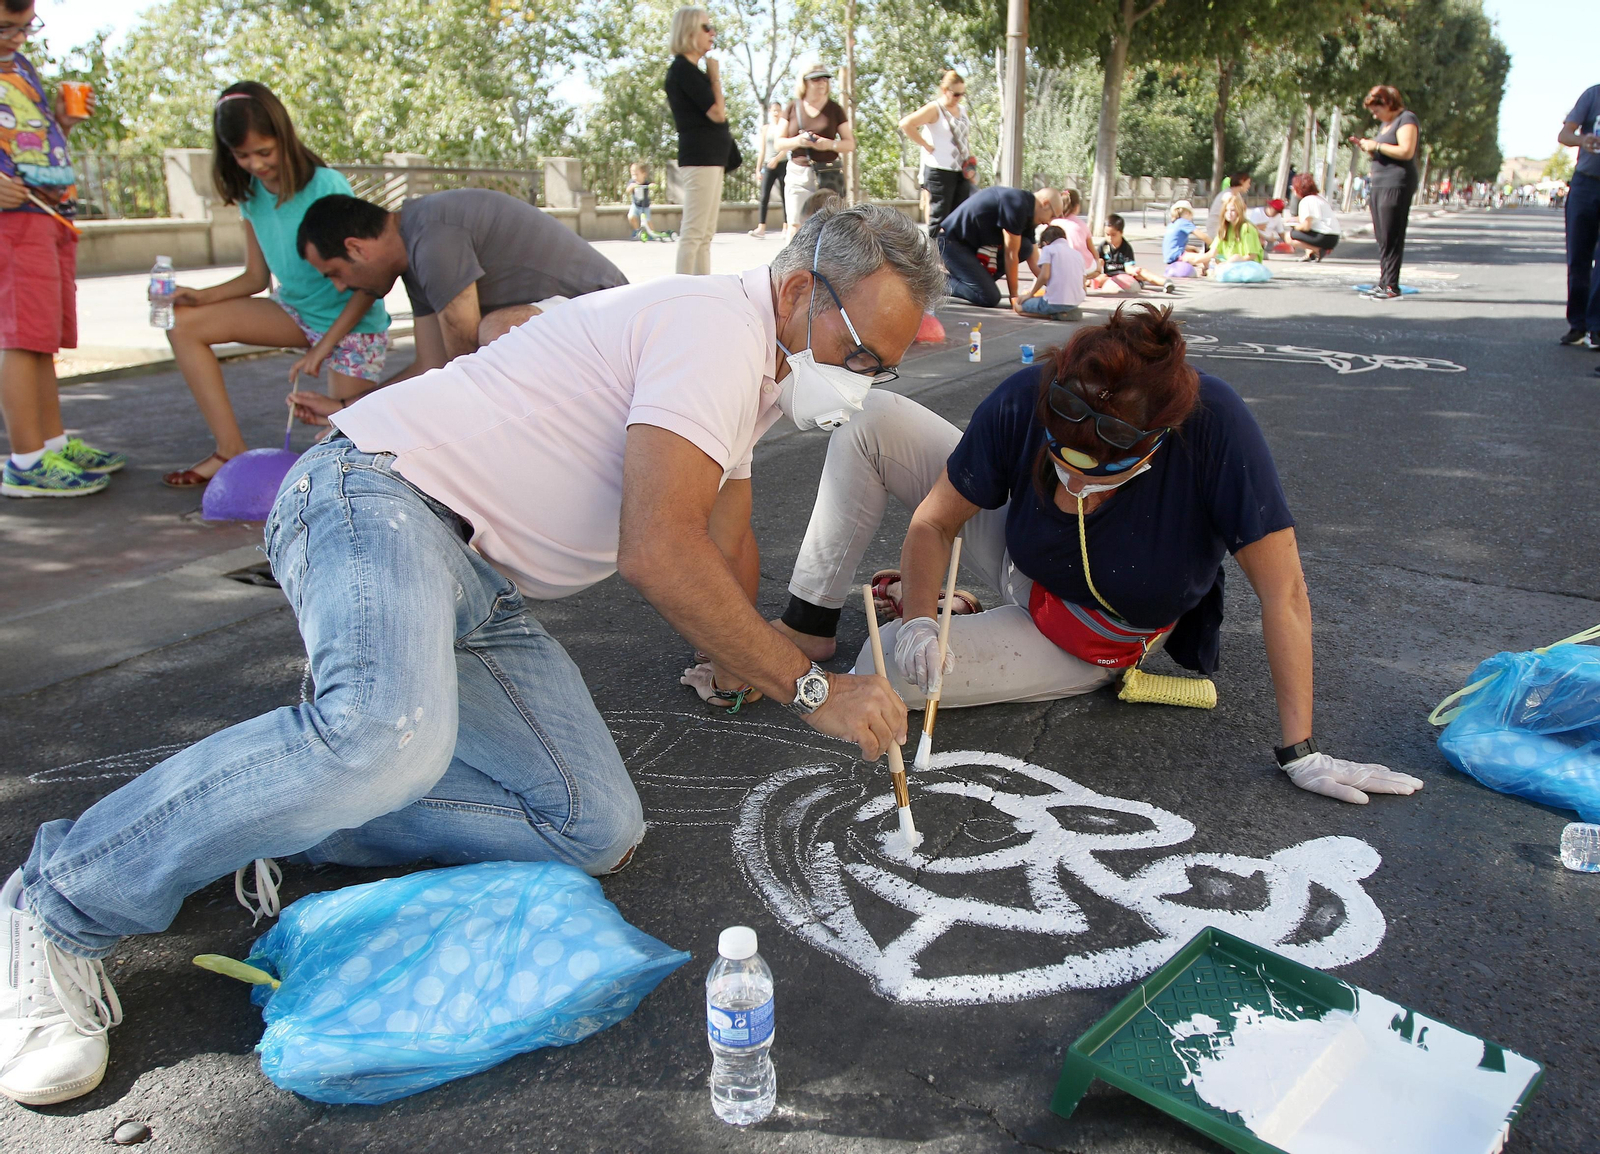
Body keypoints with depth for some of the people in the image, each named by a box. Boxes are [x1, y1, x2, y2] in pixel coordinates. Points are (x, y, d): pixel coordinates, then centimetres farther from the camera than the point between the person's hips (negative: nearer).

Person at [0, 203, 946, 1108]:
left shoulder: (764, 368, 18)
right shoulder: (717, 326, -15)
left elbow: (723, 544, 31)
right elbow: (657, 552, -25)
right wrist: (811, 689, -19)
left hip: (485, 598, 10)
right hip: (383, 497, -9)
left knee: (600, 834, -4)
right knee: (389, 730, -40)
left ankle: (283, 815, 4)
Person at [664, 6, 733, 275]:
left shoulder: (689, 69, 19)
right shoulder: (683, 69, -10)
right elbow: (717, 113, -14)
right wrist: (716, 76, -4)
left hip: (710, 157, 10)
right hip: (700, 157, -10)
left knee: (705, 234, 10)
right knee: (693, 233, -11)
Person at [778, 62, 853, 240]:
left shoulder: (834, 109, 6)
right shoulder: (792, 108, 8)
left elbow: (850, 144, 6)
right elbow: (779, 142, 9)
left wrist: (831, 144, -14)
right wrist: (797, 141, -12)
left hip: (829, 175, 0)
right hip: (798, 173, 0)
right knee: (795, 227, -10)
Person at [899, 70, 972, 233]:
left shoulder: (962, 110, 15)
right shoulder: (934, 109, -7)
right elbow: (906, 124, -17)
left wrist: (970, 159, 12)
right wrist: (926, 145, -15)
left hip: (962, 171, 7)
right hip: (940, 171, -7)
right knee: (939, 215, -4)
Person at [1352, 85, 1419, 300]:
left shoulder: (1406, 119, -6)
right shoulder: (1385, 124, 23)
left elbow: (1406, 151, -19)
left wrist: (1377, 146, -14)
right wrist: (1367, 147, 11)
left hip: (1397, 185, -10)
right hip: (1380, 185, 10)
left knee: (1391, 238, -12)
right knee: (1382, 238, 6)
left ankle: (1392, 286, -12)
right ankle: (1383, 282, 8)